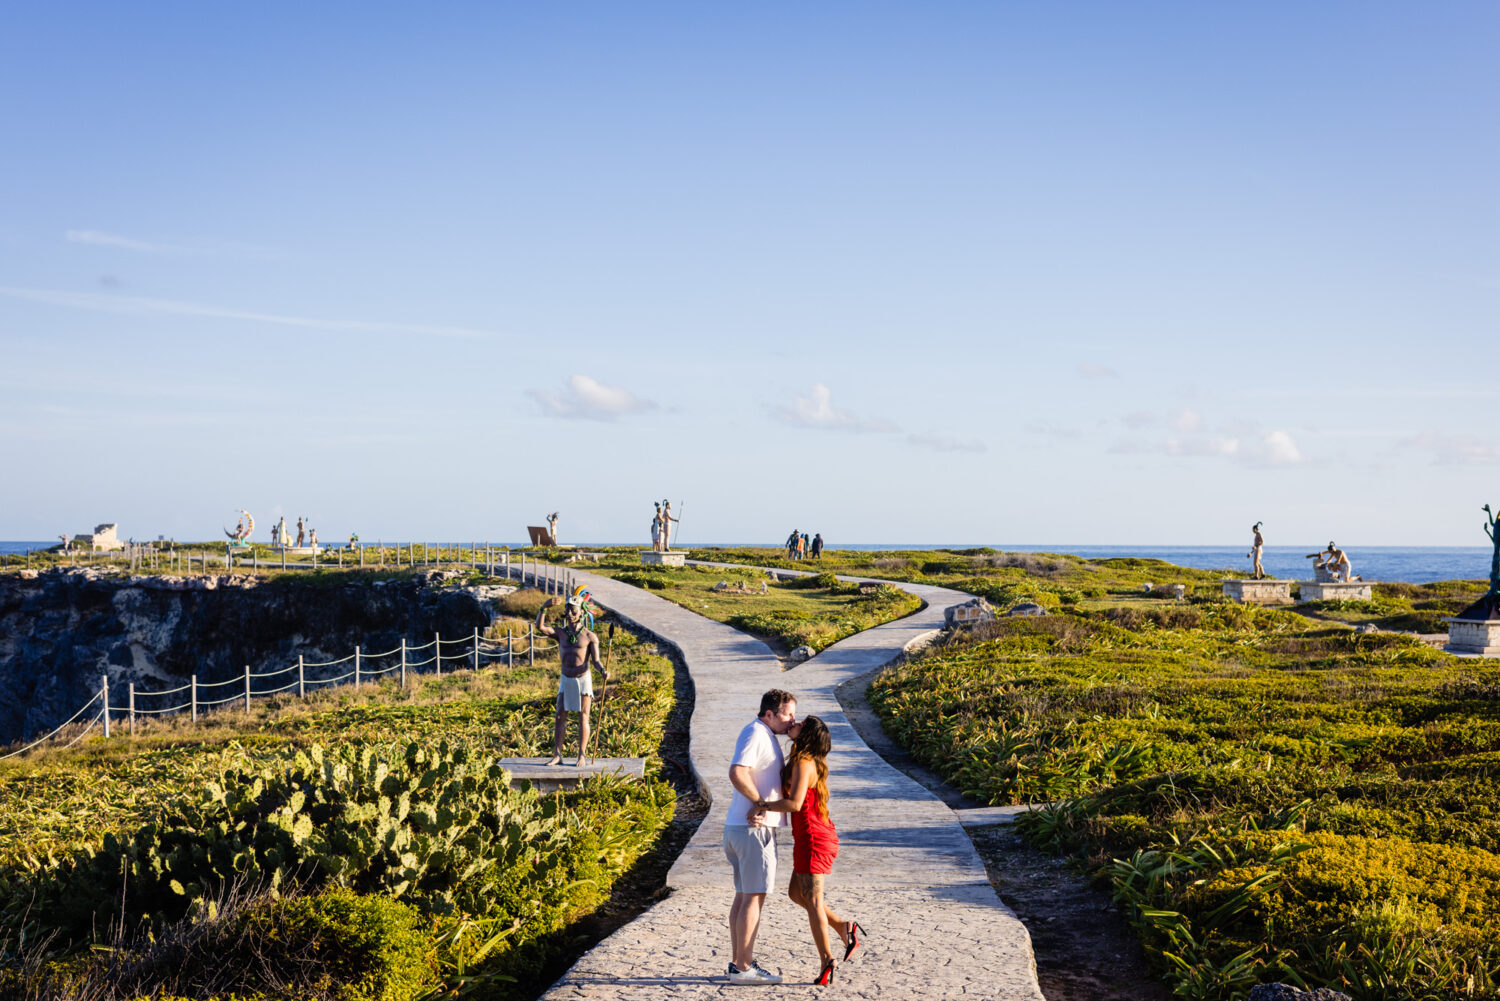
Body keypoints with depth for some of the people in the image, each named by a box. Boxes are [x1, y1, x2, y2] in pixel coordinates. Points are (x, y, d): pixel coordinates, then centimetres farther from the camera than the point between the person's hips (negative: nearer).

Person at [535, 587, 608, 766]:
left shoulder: (590, 636, -6)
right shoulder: (560, 633, 1)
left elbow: (596, 660, -7)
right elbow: (540, 627, -14)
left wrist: (603, 671, -28)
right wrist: (545, 607, -27)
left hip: (583, 679, -3)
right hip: (566, 680, 3)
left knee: (583, 718, 1)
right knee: (560, 717, 1)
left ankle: (582, 755, 8)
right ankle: (557, 755, 6)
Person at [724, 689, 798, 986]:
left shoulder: (766, 736, 18)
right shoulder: (755, 733, -14)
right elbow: (737, 773, -27)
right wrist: (760, 802, -15)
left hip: (739, 827, 10)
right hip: (755, 828, -10)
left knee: (744, 896, 12)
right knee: (754, 898, -7)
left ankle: (739, 962, 18)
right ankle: (743, 967, -4)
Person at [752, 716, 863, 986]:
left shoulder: (803, 763, -17)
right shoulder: (808, 761, 12)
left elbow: (794, 803, -28)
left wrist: (762, 806, -19)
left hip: (812, 839, -9)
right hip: (820, 836, 9)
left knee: (812, 900, -1)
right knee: (796, 893, 17)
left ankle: (827, 961, 4)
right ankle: (843, 927, 15)